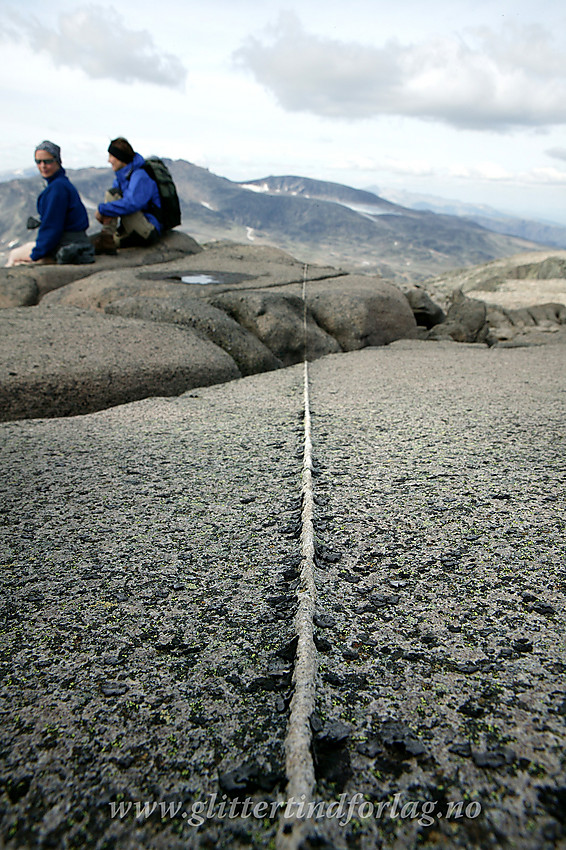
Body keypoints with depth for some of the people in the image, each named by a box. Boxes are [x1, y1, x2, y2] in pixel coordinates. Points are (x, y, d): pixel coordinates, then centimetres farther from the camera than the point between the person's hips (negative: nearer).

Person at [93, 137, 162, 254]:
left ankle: (114, 241, -15)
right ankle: (107, 235, -18)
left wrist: (103, 209, -24)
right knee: (111, 193, -4)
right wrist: (106, 214, -14)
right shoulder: (120, 176, 11)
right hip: (136, 227, 9)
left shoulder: (140, 176, -18)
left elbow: (131, 204, -34)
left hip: (150, 231, -9)